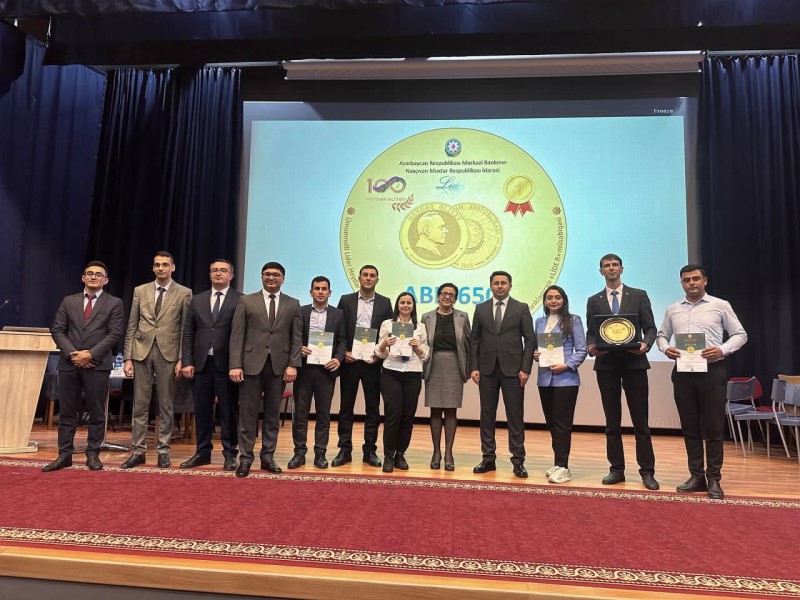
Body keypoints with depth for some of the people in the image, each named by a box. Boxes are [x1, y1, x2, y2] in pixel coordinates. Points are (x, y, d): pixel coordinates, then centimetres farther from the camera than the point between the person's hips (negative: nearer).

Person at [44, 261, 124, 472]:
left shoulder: (114, 303, 4)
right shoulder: (68, 301, 13)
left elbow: (115, 334, -4)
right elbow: (57, 330, 7)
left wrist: (91, 354, -13)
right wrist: (73, 354, -8)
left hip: (97, 364, -3)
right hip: (69, 363, 3)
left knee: (96, 412, 2)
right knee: (67, 411, 7)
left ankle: (93, 454, 11)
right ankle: (64, 455, 15)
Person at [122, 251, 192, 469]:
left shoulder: (184, 293, 2)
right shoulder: (140, 291, 9)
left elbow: (186, 329, -1)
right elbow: (131, 327, 8)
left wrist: (182, 359, -7)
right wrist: (128, 358, 2)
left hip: (168, 353, -2)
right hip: (141, 351, 2)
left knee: (166, 406, 6)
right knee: (140, 404, 6)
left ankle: (163, 450, 15)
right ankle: (138, 450, 15)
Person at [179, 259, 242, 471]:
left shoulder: (241, 300, -1)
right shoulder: (197, 300, 13)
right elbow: (188, 333, 11)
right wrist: (187, 362, 3)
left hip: (227, 364, -4)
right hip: (202, 363, 4)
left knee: (228, 411, 3)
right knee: (202, 410, 11)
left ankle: (230, 454, 14)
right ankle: (203, 452, 23)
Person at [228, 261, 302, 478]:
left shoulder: (292, 304, 9)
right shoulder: (246, 301, 5)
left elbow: (296, 338, 6)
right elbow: (237, 335, 0)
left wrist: (293, 364, -4)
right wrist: (235, 365, -8)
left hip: (279, 365, 1)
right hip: (252, 363, -1)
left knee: (273, 413, 8)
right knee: (248, 413, 3)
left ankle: (268, 456, 18)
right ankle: (245, 458, 13)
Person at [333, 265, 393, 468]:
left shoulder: (385, 303, 6)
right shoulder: (346, 300, 5)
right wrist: (342, 352, -7)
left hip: (372, 361, 0)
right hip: (349, 360, 0)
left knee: (373, 407, 5)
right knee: (346, 406, 5)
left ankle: (370, 450, 15)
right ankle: (345, 450, 13)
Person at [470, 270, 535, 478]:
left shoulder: (521, 308, 3)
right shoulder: (481, 309, 9)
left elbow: (530, 340, 0)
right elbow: (475, 340, 8)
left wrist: (525, 369, -7)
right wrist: (474, 367, 0)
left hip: (513, 369, -2)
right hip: (487, 369, 2)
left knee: (515, 416, 2)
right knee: (487, 415, 6)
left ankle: (518, 461, 10)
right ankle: (488, 458, 16)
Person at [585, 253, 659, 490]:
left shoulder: (639, 295, 6)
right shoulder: (594, 301, 10)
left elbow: (650, 328, 4)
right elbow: (591, 332, 9)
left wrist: (646, 344, -16)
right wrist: (592, 346, -12)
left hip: (634, 362, -1)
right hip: (606, 364, 2)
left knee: (640, 421, 1)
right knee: (612, 422, 8)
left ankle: (647, 471, 10)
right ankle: (617, 469, 16)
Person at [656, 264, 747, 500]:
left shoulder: (720, 306, 2)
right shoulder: (673, 310, 10)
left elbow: (740, 334, 3)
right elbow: (662, 335, 17)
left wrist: (722, 350, -14)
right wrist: (665, 348, -5)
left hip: (712, 371, -3)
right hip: (683, 372, 3)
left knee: (713, 427, 1)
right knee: (689, 427, 8)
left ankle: (714, 479, 11)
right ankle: (696, 476, 18)